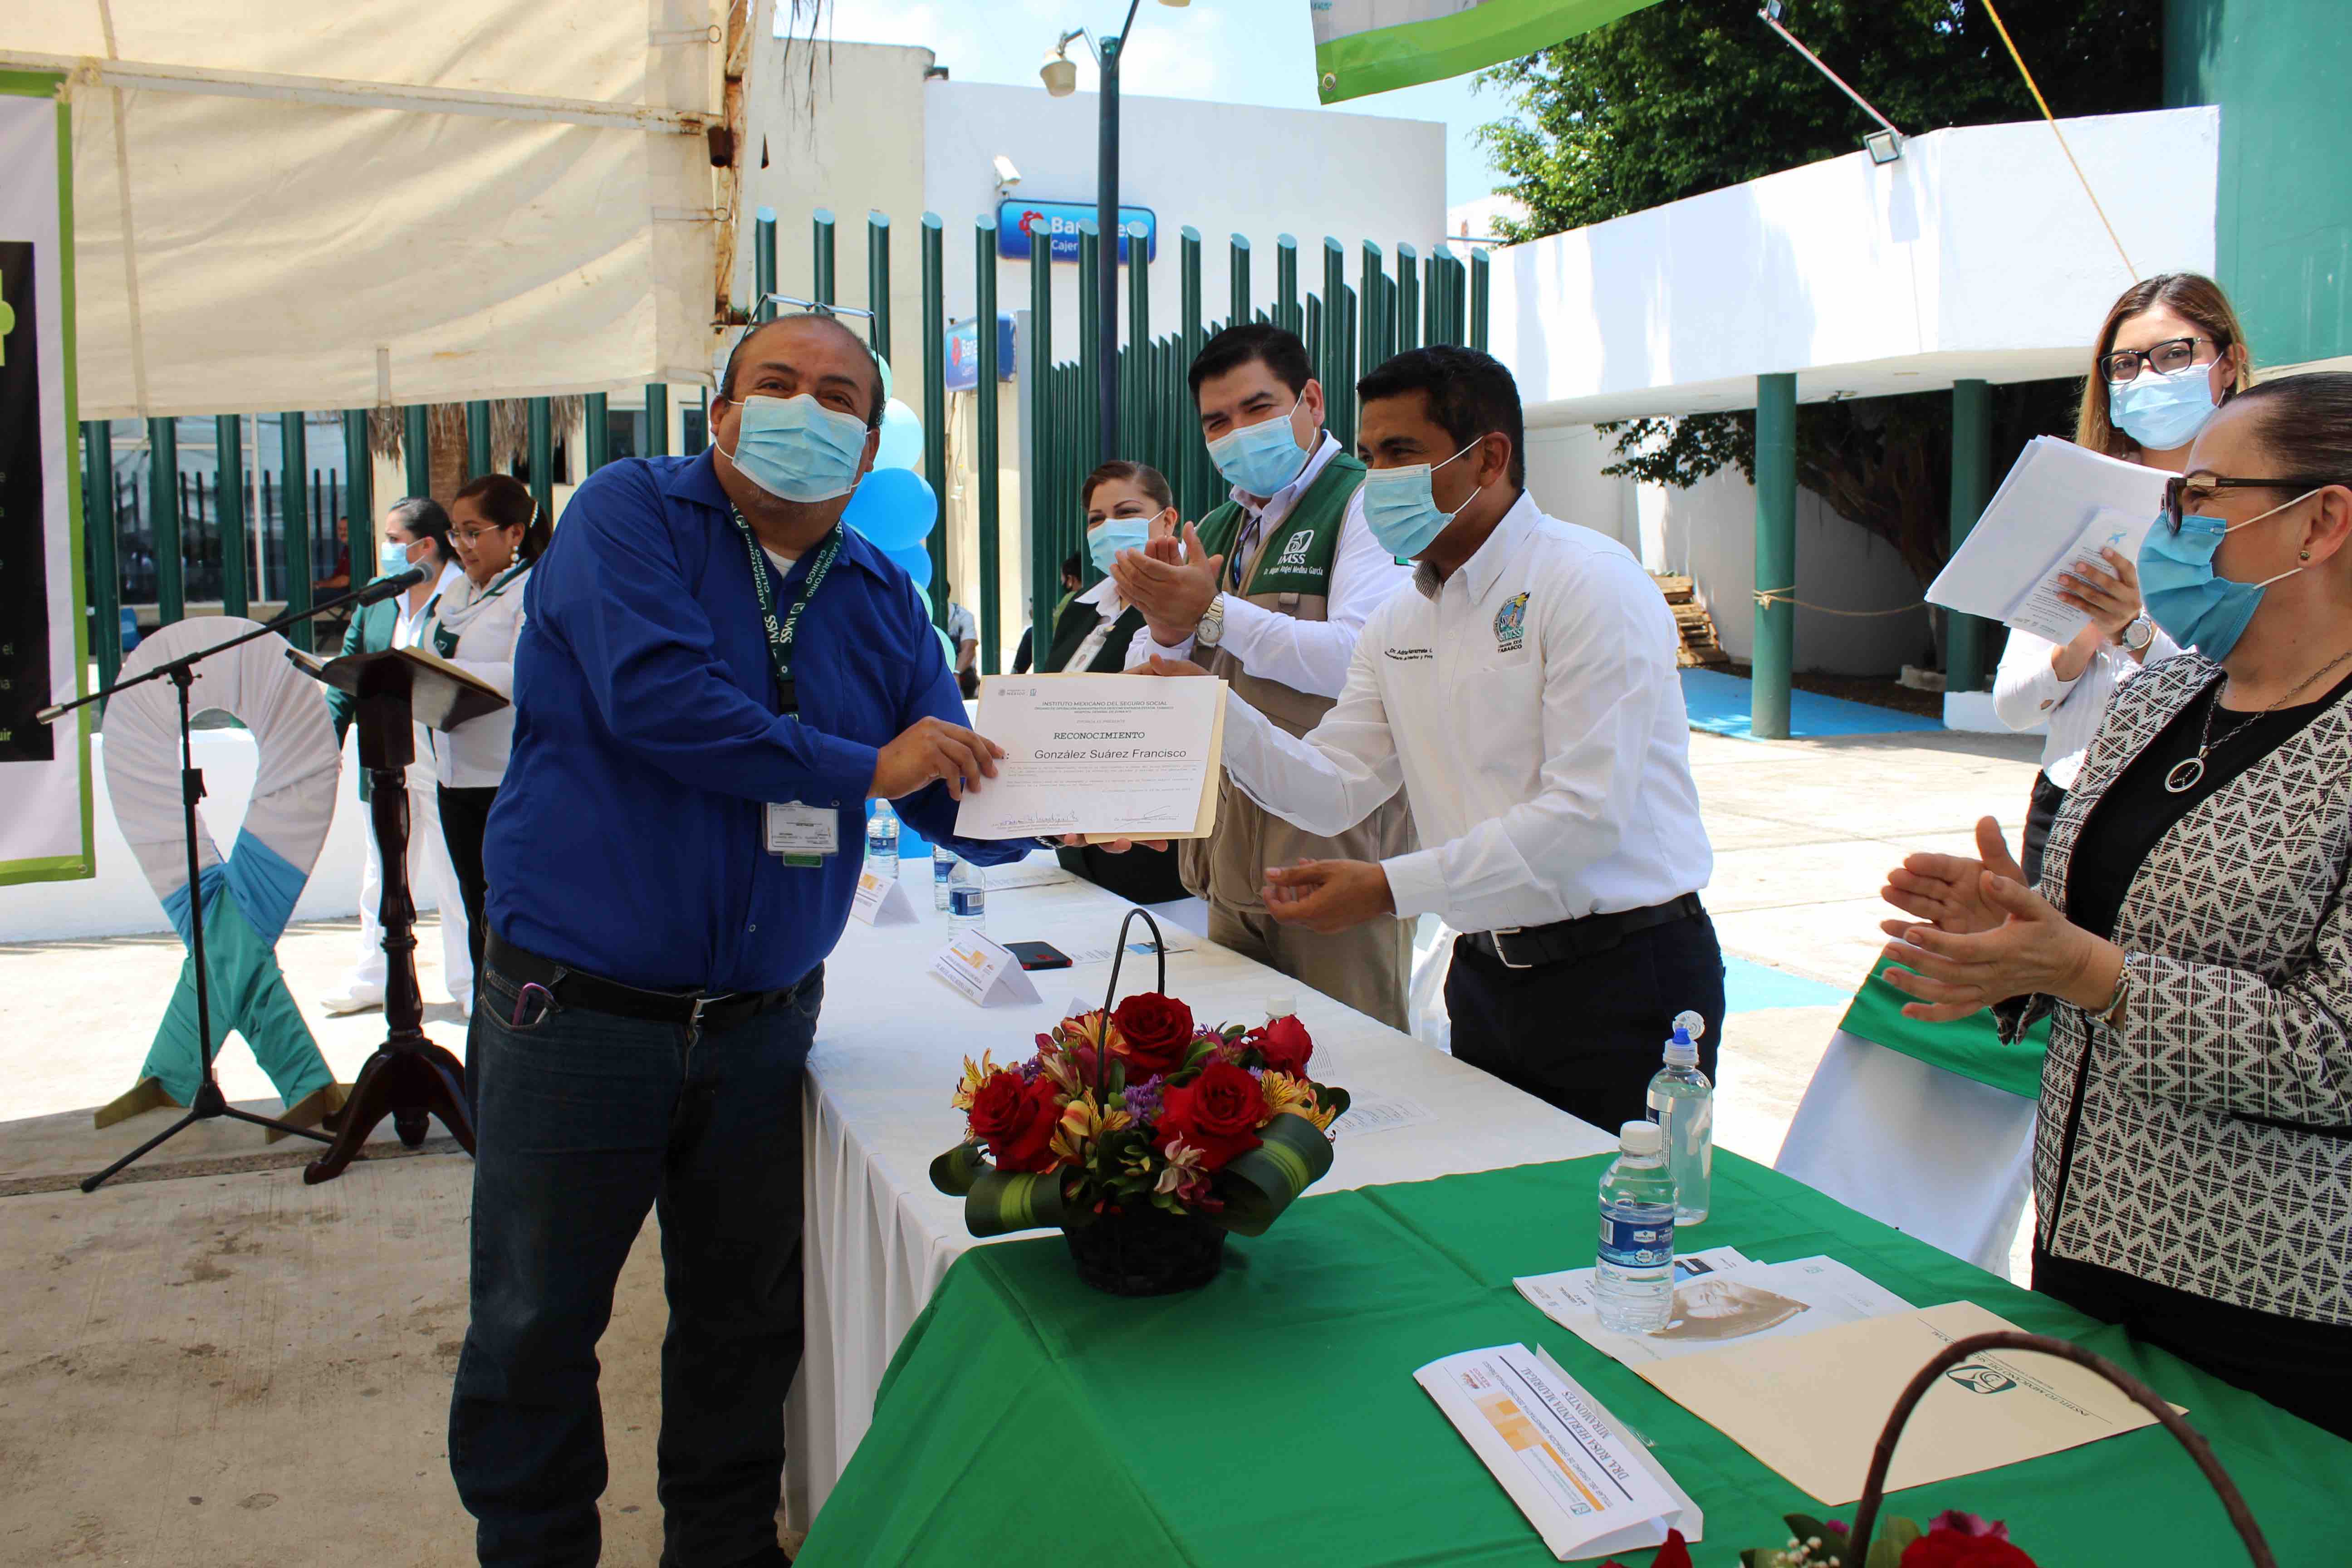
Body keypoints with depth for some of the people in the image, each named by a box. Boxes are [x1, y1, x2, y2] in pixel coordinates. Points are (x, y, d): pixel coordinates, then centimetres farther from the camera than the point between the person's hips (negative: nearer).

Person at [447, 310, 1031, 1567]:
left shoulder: (881, 599, 6)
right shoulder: (629, 512, -6)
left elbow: (962, 806, 5)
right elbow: (653, 696, -23)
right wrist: (861, 769, -17)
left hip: (762, 1024, 4)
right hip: (576, 1013, -4)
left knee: (746, 1321, 18)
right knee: (535, 1328, 10)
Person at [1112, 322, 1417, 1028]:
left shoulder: (1364, 503, -6)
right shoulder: (1214, 531, 17)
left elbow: (1364, 659, -22)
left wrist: (1213, 613, -16)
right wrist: (1166, 628, -7)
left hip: (1336, 844, -7)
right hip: (1231, 858, 7)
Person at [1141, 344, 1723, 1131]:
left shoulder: (1589, 581, -14)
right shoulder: (1397, 624, 9)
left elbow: (1588, 814, -22)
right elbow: (1331, 790, 4)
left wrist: (1390, 887, -25)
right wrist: (1207, 704, -10)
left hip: (1621, 976, -6)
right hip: (1485, 975, 7)